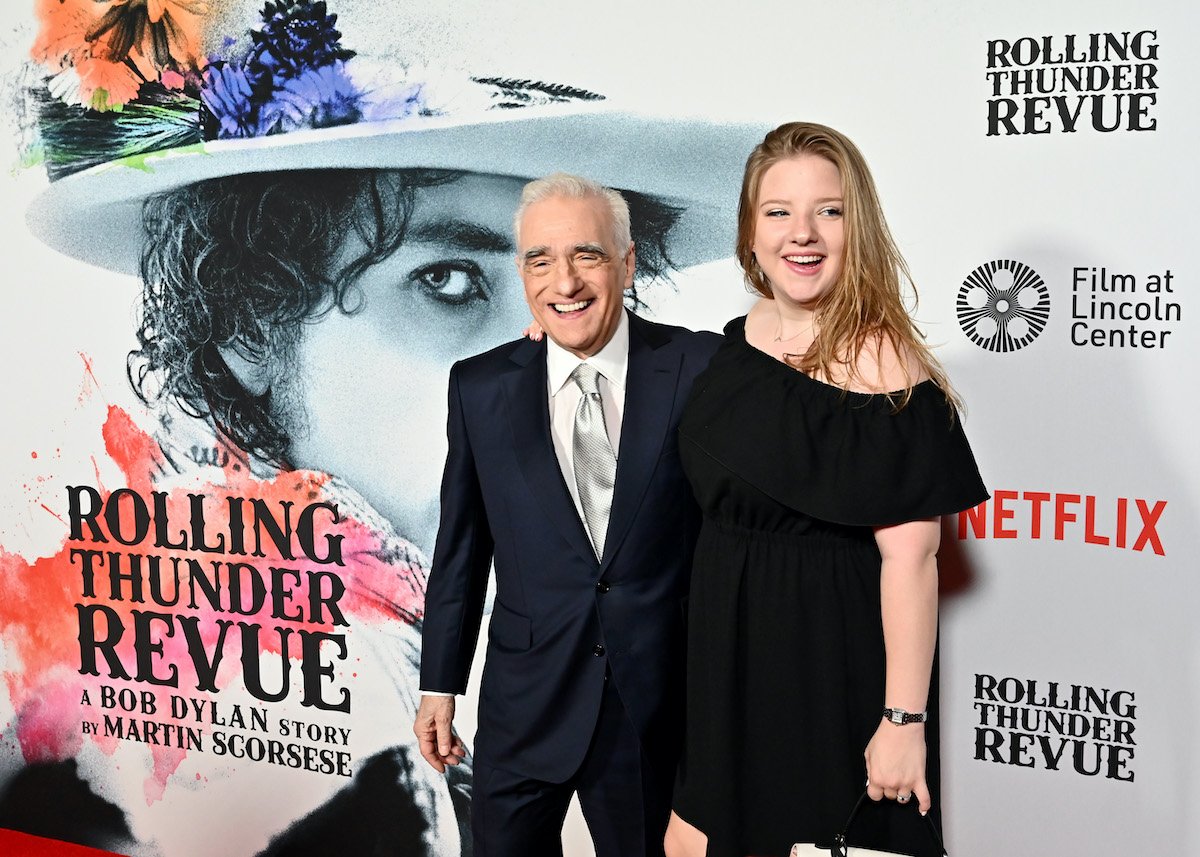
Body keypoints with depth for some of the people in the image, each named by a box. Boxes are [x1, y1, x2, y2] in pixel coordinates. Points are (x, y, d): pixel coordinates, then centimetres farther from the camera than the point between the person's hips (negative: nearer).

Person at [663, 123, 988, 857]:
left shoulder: (880, 357, -18)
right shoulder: (738, 341, 3)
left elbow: (910, 554, -21)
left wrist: (904, 719, -22)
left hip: (835, 650, -6)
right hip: (727, 645, 7)